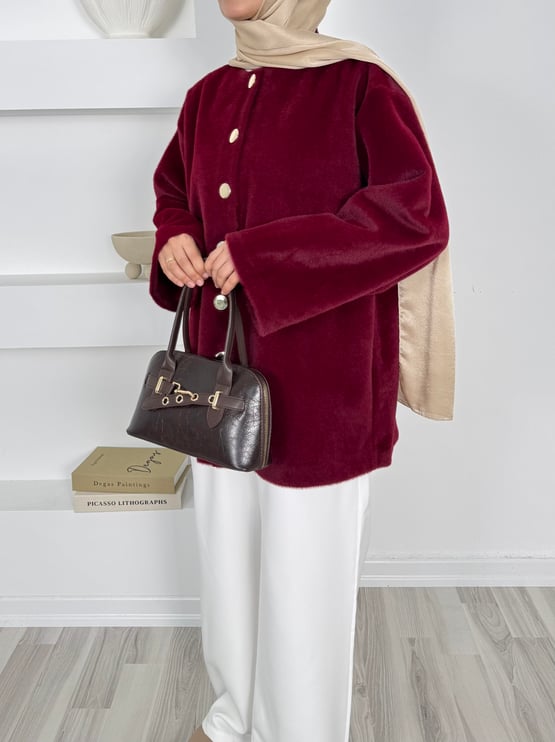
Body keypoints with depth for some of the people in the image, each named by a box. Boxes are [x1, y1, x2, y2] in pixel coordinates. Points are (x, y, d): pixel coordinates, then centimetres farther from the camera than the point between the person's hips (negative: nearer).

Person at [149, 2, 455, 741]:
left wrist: (261, 257, -20)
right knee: (227, 559, 19)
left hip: (318, 385, -6)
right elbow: (173, 191, 24)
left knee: (305, 574, 7)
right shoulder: (208, 95, 12)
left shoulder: (361, 85, -6)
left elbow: (416, 216, -15)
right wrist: (174, 241, -1)